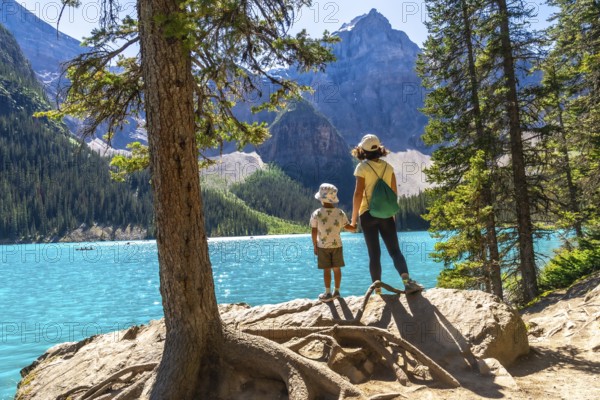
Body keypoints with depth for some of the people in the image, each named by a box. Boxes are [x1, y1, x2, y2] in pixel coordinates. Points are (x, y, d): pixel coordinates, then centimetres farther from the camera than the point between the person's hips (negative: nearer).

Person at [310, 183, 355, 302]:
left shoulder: (316, 214, -13)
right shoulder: (340, 213, -7)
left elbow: (314, 232, -9)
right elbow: (347, 226, 4)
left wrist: (315, 245, 3)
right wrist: (354, 229, 26)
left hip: (323, 246, -2)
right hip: (337, 245, 2)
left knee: (326, 270, 5)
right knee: (337, 269, 12)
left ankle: (328, 293, 9)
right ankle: (336, 291, 23)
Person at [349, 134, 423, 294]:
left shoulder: (362, 167, -7)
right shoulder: (388, 167, 5)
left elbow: (358, 194, -12)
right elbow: (394, 193, 9)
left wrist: (353, 219, -7)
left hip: (368, 214, -3)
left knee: (374, 254, 4)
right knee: (395, 250, 4)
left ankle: (378, 290, 8)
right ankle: (407, 281, -14)